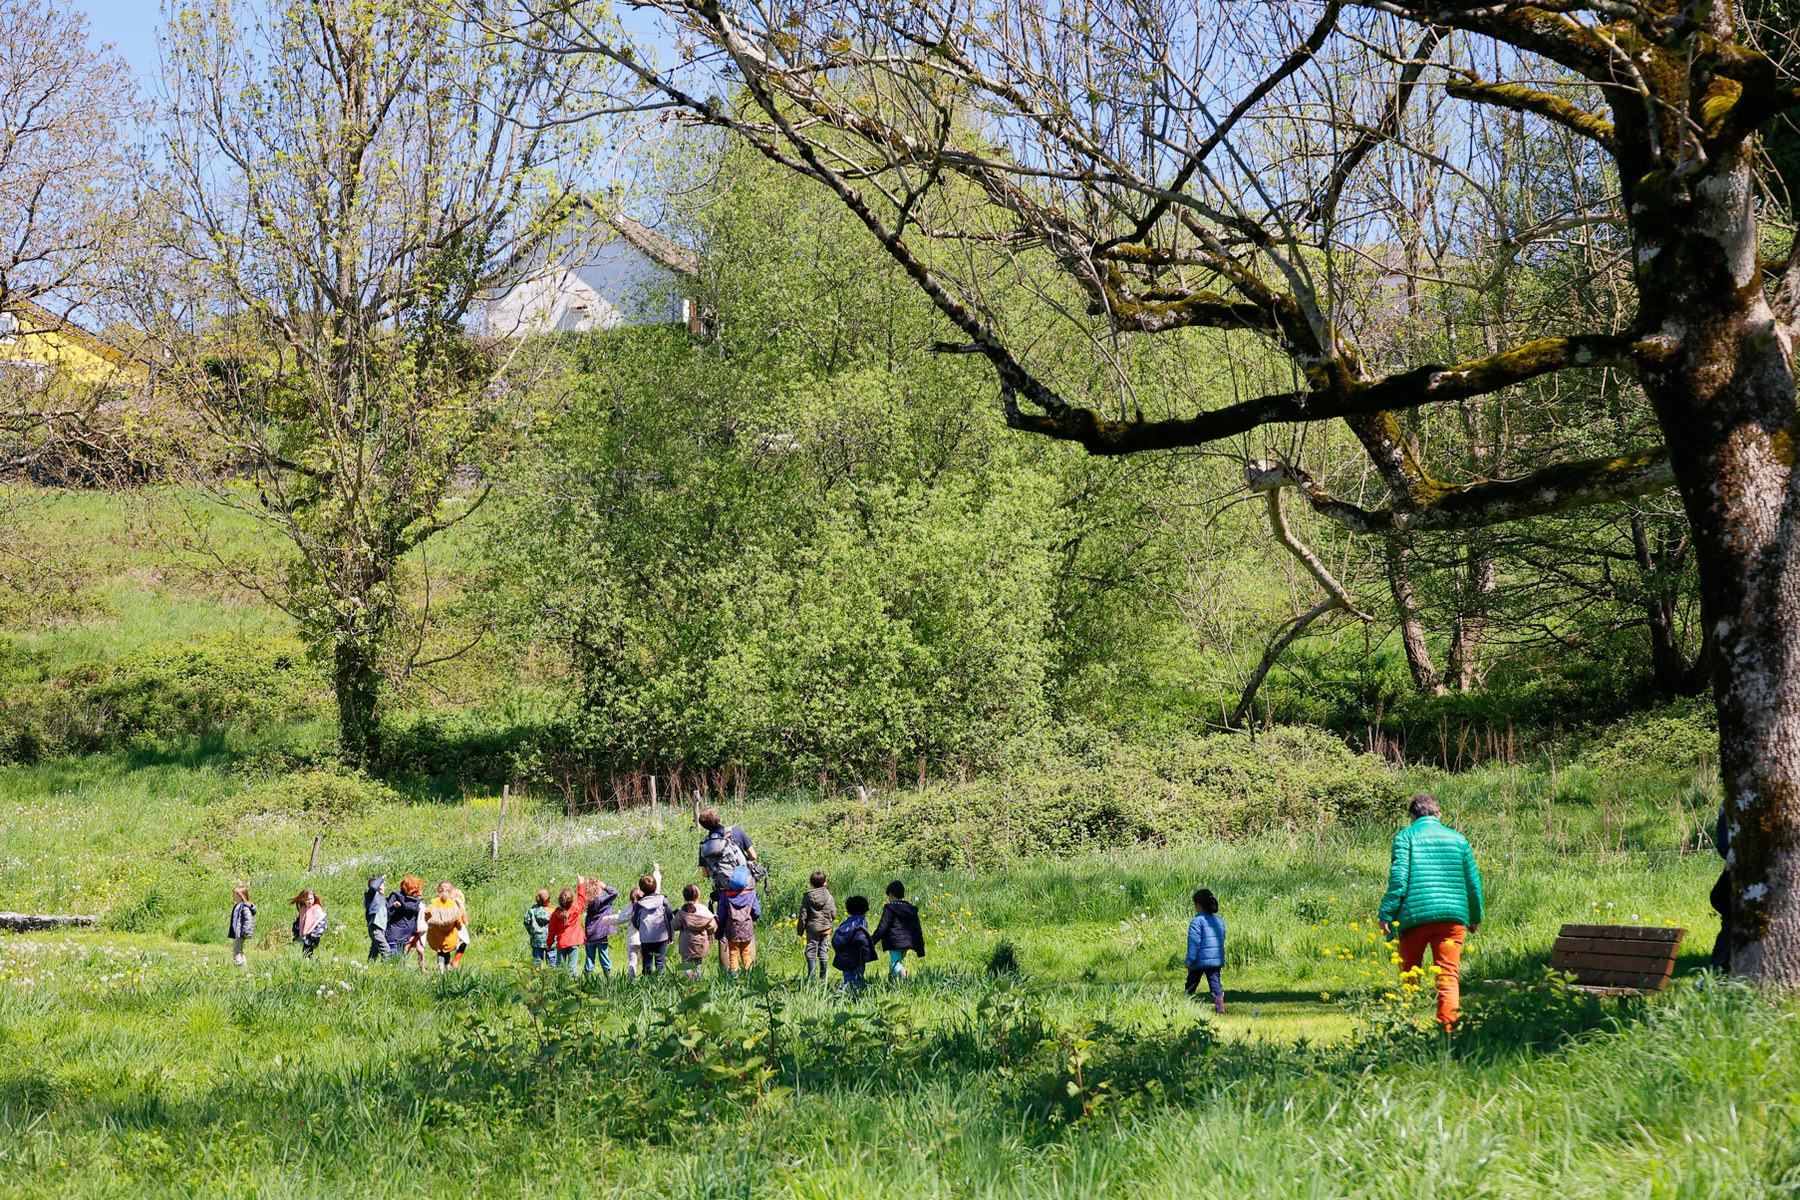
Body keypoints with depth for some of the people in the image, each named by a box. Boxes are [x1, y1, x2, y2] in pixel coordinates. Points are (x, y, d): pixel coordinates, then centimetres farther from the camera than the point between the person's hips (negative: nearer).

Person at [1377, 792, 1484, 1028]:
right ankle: (1447, 1025, -15)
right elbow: (1473, 882, 16)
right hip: (1452, 916, 2)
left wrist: (1386, 915, -9)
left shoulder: (1405, 836, 2)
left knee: (1410, 974, 13)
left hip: (1414, 915, -1)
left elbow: (1398, 878, -9)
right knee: (1449, 975, -1)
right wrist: (1475, 917, 28)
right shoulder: (1457, 839, 12)